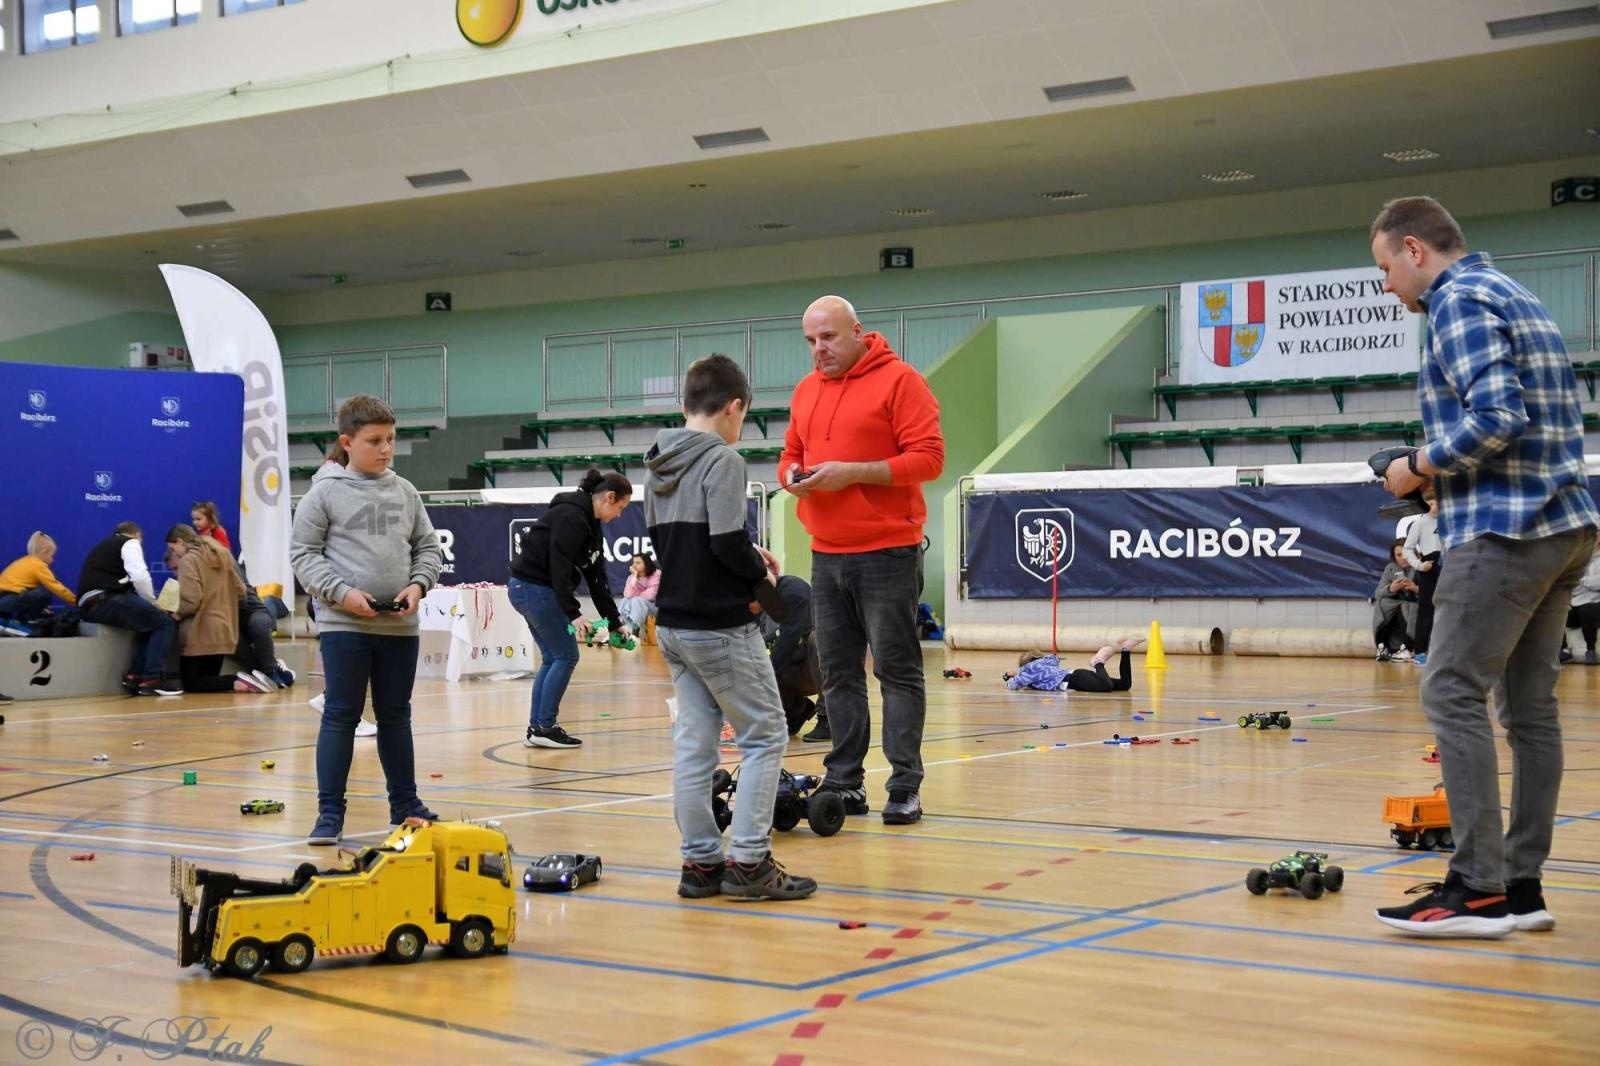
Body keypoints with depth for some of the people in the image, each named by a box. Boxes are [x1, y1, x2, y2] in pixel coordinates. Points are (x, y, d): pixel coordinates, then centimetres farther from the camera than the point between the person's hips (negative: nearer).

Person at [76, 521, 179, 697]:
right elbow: (140, 576, -7)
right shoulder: (130, 543, 10)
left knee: (152, 622, 19)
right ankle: (152, 679, -11)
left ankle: (135, 674, 6)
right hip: (106, 600, -8)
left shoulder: (104, 547, 35)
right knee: (163, 623, -2)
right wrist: (152, 602, 8)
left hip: (90, 605, 8)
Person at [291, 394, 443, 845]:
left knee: (396, 716, 14)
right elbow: (304, 553, -4)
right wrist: (342, 593, -16)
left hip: (400, 626, 4)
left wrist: (418, 585, -5)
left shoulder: (405, 492, 9)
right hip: (344, 624, -4)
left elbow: (428, 548, 14)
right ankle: (330, 813, 5)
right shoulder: (326, 493, -3)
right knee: (341, 716, -1)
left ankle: (404, 804, 25)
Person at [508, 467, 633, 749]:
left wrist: (615, 622, 12)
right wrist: (573, 614, -28)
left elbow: (596, 577, 14)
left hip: (534, 590, 10)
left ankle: (536, 729, 13)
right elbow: (559, 568, -24)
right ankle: (544, 728, -2)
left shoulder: (590, 524, 13)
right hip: (534, 588, -10)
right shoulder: (571, 516, -18)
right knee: (566, 656, -5)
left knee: (552, 658, 11)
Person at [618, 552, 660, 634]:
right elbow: (628, 595, -18)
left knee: (636, 601, -31)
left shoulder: (656, 574, -13)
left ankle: (637, 630, -31)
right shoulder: (631, 577, 0)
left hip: (655, 607, -4)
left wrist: (635, 595, -7)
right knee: (625, 601, -24)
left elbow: (650, 595, -22)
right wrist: (635, 576, -19)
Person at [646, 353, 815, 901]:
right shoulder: (722, 460, -14)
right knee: (764, 737, 1)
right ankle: (749, 861, -2)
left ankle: (700, 862, 11)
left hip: (673, 624, 8)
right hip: (721, 627, -8)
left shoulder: (658, 465, 10)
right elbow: (728, 542, -23)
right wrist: (760, 571, -2)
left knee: (692, 744, 9)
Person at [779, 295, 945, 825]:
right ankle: (844, 783, 15)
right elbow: (791, 455, 22)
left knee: (897, 671, -3)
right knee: (838, 673, 8)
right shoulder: (806, 390, 14)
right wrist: (791, 475, -2)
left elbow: (928, 458, -12)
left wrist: (853, 472, -19)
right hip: (826, 555, 6)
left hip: (887, 554, -6)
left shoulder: (900, 381, -6)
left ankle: (905, 788, 1)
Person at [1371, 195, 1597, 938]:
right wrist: (1440, 472, 15)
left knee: (1453, 695, -8)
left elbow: (1497, 418, -21)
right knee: (1529, 705, 9)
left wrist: (1417, 468, -8)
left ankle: (1480, 888, -9)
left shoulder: (1459, 300, -9)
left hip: (1504, 529, -10)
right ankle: (1522, 886, 11)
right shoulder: (1515, 297, 21)